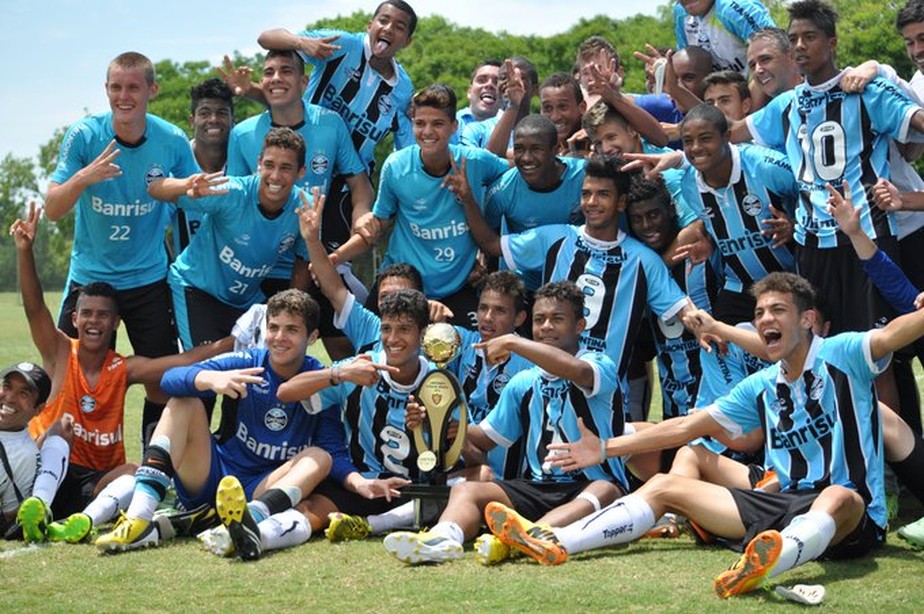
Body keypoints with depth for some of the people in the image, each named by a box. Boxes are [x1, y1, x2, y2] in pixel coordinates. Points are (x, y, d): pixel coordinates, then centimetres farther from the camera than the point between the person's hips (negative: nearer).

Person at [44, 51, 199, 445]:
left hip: (149, 280, 1)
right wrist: (83, 178, -32)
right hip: (88, 276, -1)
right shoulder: (84, 136, -12)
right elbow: (52, 210, -14)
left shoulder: (172, 141, -8)